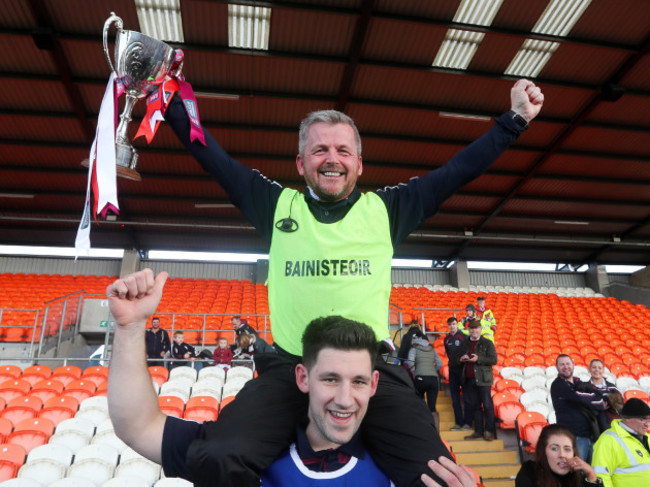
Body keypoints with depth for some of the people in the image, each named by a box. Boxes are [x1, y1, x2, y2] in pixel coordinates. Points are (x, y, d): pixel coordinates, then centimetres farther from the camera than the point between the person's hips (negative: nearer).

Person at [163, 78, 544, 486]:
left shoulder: (386, 209, 11)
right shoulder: (278, 204, 10)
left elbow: (458, 170, 14)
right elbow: (211, 154, 15)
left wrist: (515, 119, 16)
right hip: (289, 369, 0)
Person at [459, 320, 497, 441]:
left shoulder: (487, 343, -1)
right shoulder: (465, 344, 15)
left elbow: (494, 360, -9)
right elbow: (460, 357, 22)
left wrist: (478, 359, -18)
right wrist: (462, 359, -1)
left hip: (483, 379, -5)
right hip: (469, 380, 5)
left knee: (487, 405, -3)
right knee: (475, 406, 9)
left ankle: (489, 431, 5)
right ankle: (478, 431, 16)